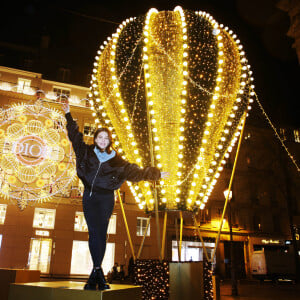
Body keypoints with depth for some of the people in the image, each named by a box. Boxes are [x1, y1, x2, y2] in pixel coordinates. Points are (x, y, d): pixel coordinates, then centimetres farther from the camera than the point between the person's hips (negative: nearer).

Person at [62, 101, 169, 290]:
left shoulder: (116, 160, 6)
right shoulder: (86, 152, 8)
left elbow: (134, 171, 13)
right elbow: (75, 135, 16)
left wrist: (156, 174, 16)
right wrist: (68, 115, 17)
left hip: (106, 198, 0)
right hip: (89, 197, 0)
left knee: (101, 233, -2)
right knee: (94, 232, -6)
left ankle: (95, 272, 6)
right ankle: (98, 274, -3)